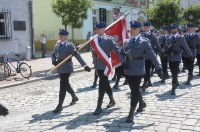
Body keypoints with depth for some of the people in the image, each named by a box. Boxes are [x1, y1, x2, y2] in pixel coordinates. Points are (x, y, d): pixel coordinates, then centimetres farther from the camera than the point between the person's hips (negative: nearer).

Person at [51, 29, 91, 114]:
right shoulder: (57, 45, 10)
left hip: (66, 68, -7)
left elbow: (77, 55, -14)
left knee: (63, 86, -7)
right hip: (59, 68, 7)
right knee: (66, 84, 20)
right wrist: (54, 61, -8)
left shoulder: (69, 45, -10)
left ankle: (60, 105, 0)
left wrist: (84, 65, -18)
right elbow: (53, 55, 14)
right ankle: (74, 97, 43)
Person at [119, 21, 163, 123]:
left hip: (137, 69, -5)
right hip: (128, 69, 5)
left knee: (135, 91, -5)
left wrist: (158, 68, -10)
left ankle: (131, 114, 1)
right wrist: (123, 62, -7)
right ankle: (142, 103, 45)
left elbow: (152, 55, -7)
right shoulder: (126, 41, 9)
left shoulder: (144, 41, -5)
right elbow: (121, 53, 13)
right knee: (133, 90, 18)